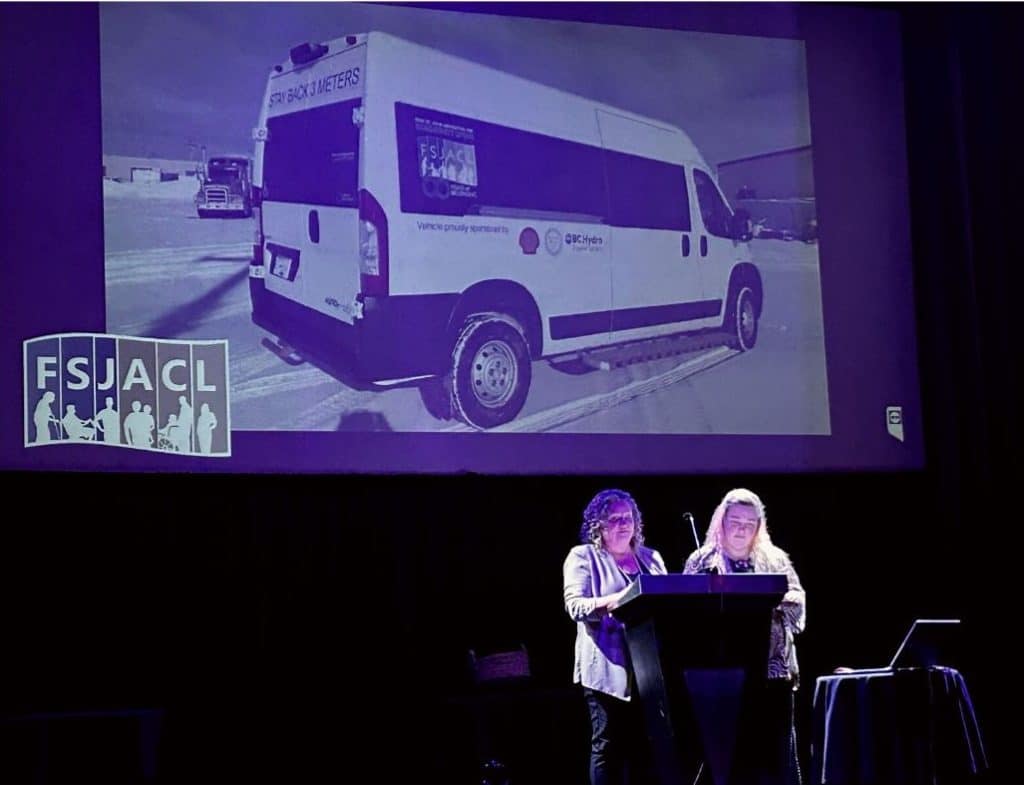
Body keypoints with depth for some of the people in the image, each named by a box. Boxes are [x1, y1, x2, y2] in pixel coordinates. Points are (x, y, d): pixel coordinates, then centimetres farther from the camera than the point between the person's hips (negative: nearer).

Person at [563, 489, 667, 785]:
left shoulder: (651, 558, 19)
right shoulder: (583, 557, 3)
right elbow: (576, 605, -10)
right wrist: (616, 601, -26)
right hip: (609, 668, -5)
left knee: (646, 746, 5)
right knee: (609, 746, -4)